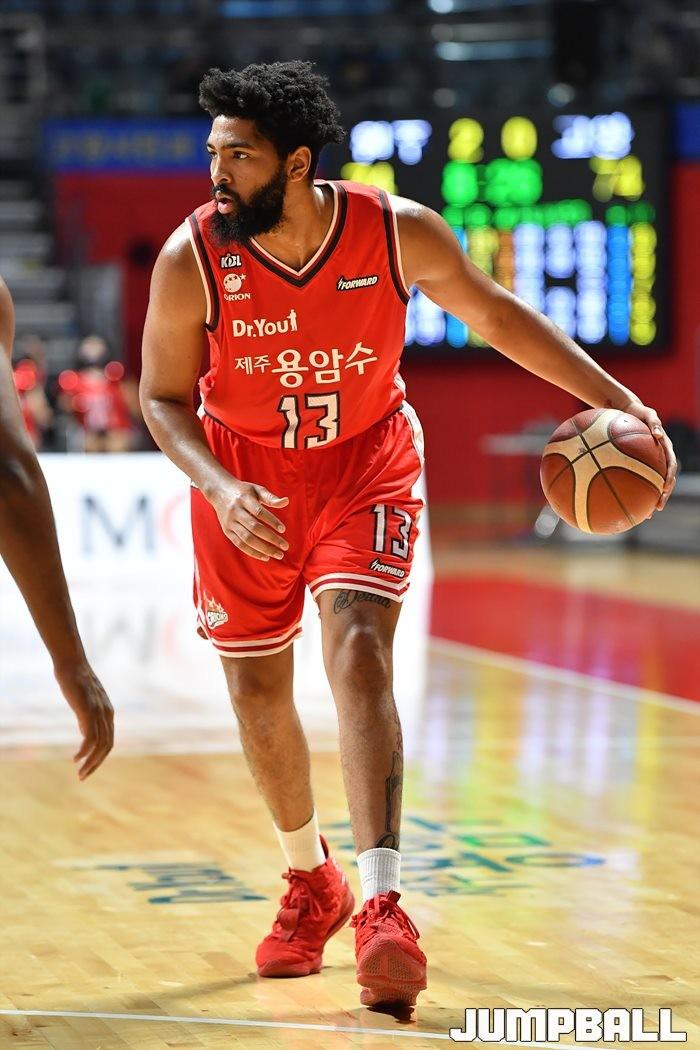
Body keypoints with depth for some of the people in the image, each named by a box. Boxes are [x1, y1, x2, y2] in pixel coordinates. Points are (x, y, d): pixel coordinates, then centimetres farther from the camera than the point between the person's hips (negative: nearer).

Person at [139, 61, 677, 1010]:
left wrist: (616, 400, -6)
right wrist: (220, 489, -27)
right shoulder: (191, 259, -22)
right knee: (257, 690, 9)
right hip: (244, 477, 2)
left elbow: (494, 314, -3)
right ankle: (311, 881, 34)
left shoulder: (400, 232, -21)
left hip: (366, 461, -1)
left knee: (358, 649, -22)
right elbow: (163, 398, -9)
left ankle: (381, 904, -24)